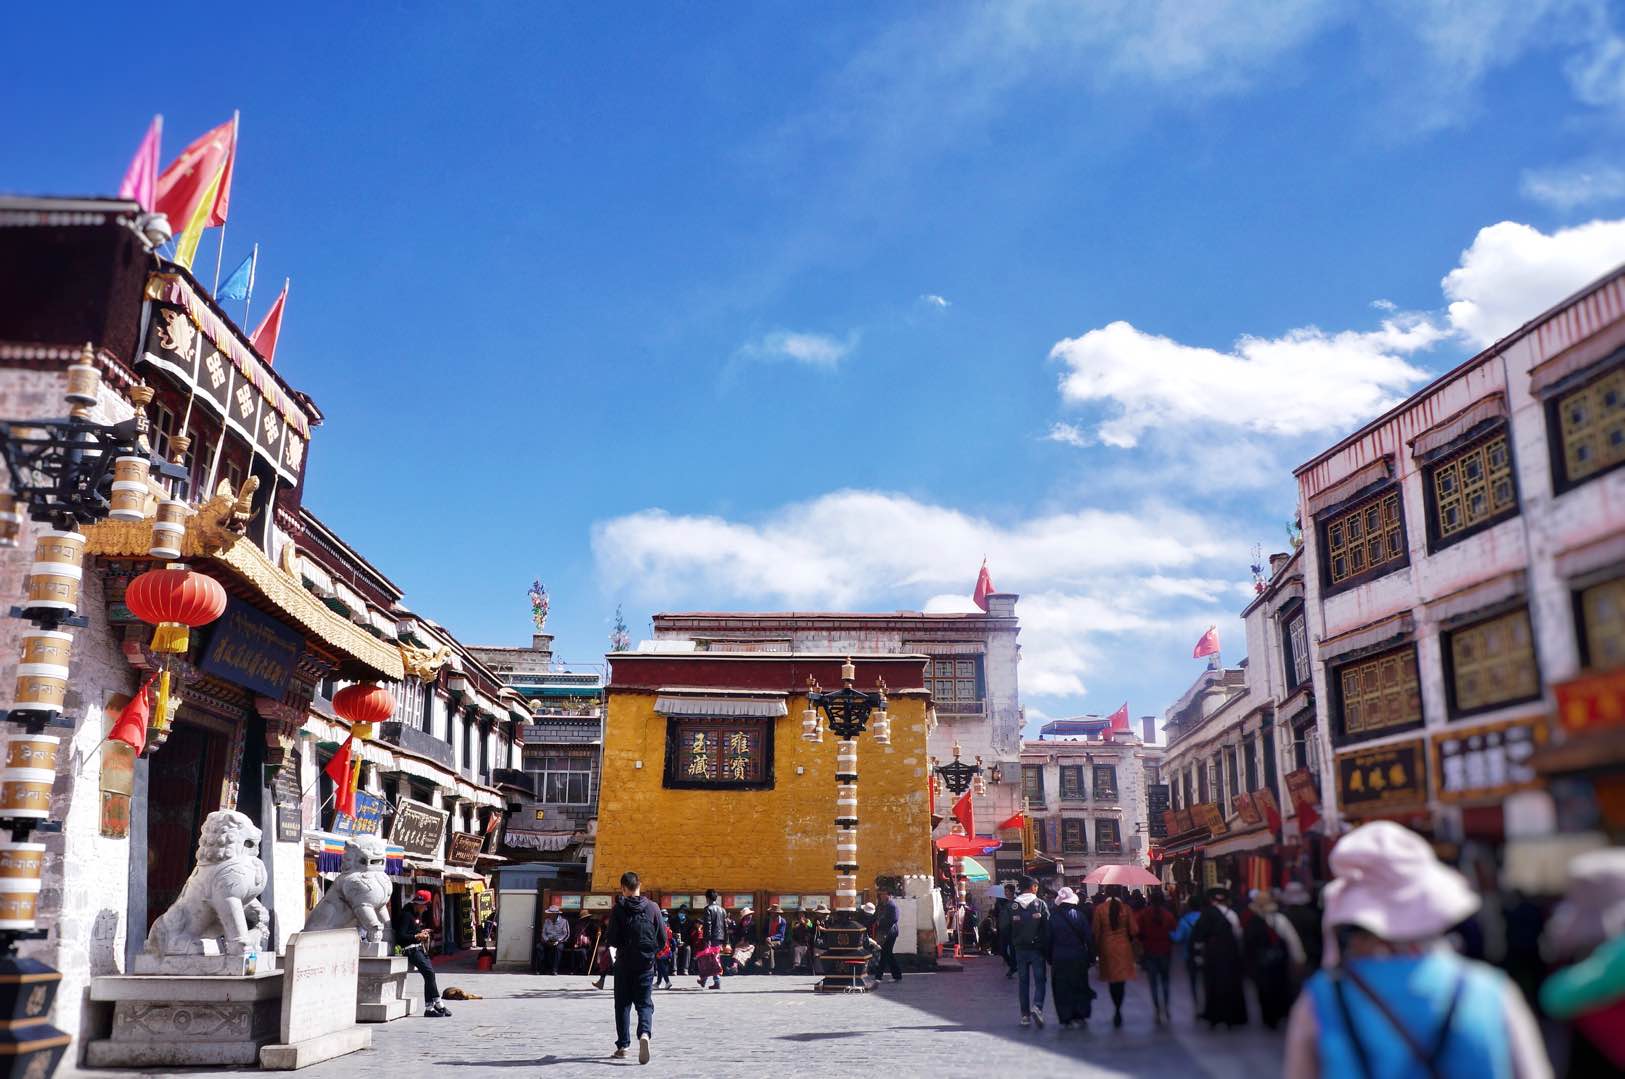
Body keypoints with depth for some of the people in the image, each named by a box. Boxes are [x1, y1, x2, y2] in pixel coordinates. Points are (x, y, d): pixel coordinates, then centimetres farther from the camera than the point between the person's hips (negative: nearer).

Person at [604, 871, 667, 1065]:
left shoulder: (618, 908, -7)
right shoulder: (652, 907, -1)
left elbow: (611, 939, -10)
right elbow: (663, 939, 0)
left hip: (624, 963, -1)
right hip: (646, 963, 1)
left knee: (622, 1004, 12)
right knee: (644, 1003, 5)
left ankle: (622, 1046, 13)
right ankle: (644, 1033, -22)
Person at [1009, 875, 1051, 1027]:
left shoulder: (1012, 906, 1)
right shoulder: (1040, 904, -6)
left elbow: (1008, 930, 3)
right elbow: (1047, 928, -7)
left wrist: (1012, 951, 10)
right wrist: (1048, 950, -2)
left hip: (1020, 950, 2)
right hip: (1037, 949, -2)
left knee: (1023, 981, 10)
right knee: (1039, 980, 4)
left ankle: (1025, 1015, 10)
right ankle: (1037, 1006, -18)